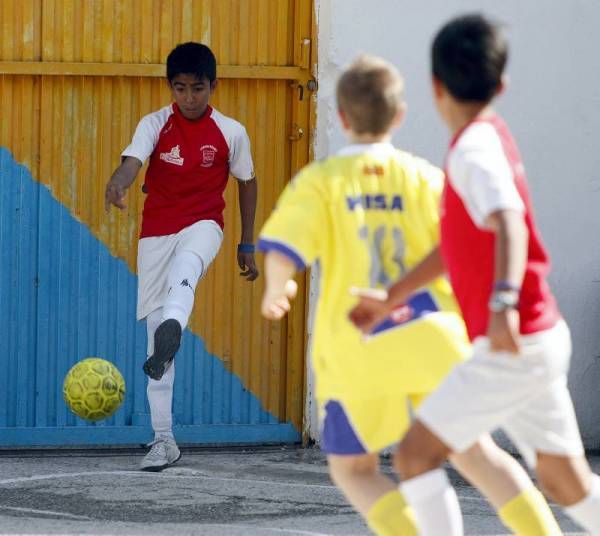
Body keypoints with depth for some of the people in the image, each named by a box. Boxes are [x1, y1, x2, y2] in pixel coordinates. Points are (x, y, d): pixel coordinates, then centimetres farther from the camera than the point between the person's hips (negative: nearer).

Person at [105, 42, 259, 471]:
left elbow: (247, 183, 12)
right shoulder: (155, 125, -6)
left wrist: (247, 245, 13)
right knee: (156, 334, 0)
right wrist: (118, 183, -49)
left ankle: (171, 332, -69)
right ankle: (164, 439, 6)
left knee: (183, 271, -39)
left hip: (202, 226, -1)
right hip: (156, 232, 1)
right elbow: (132, 161, -25)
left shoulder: (231, 133, -3)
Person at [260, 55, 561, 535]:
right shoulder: (426, 179, 1)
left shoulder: (319, 182, -5)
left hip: (359, 351, -2)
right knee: (474, 451, 18)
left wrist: (277, 293, 6)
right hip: (431, 335, 2)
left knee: (354, 470, 15)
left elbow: (281, 256, -17)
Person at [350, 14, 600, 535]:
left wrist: (504, 302, -50)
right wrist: (391, 299, 31)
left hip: (512, 349, -9)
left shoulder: (475, 150, -15)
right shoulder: (486, 141, 14)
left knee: (415, 453, -6)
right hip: (537, 341, 9)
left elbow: (510, 224, -34)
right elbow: (456, 245, 25)